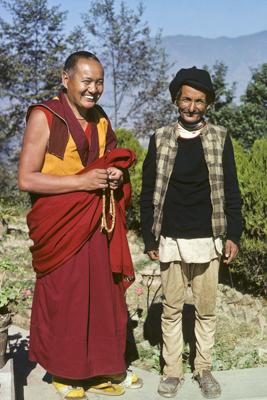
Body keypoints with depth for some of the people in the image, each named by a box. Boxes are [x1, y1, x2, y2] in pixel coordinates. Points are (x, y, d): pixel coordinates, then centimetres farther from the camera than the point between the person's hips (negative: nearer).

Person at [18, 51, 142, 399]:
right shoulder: (44, 117, -9)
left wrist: (115, 176, 1)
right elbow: (26, 179, -14)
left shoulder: (100, 119, 11)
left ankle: (101, 370, 24)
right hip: (60, 227, -6)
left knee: (102, 296, 8)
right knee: (63, 301, 5)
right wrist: (81, 181, -19)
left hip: (98, 224, 6)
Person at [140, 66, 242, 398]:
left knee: (206, 309, 9)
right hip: (171, 240, 0)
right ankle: (172, 370, 21)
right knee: (171, 309, 9)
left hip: (207, 239, 0)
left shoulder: (220, 138, 2)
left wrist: (234, 234, -3)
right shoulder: (160, 139, 2)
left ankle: (204, 369, 24)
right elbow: (148, 192, 4)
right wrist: (149, 238, 1)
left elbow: (231, 190, 3)